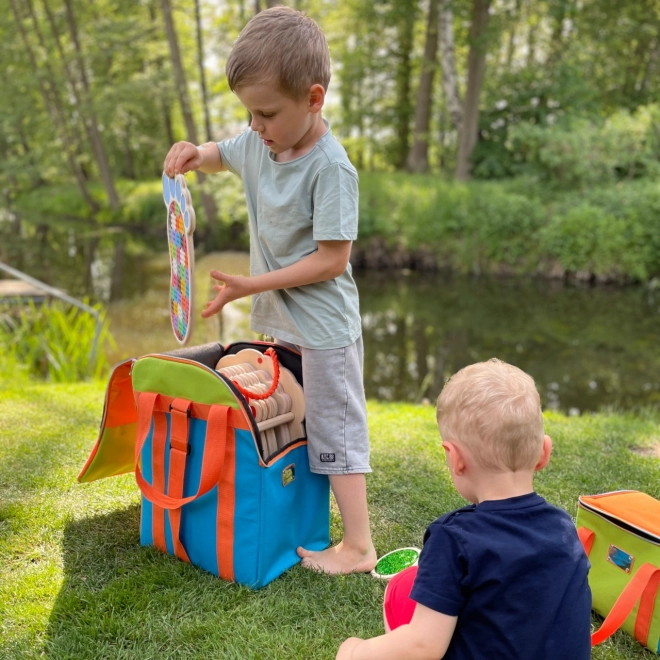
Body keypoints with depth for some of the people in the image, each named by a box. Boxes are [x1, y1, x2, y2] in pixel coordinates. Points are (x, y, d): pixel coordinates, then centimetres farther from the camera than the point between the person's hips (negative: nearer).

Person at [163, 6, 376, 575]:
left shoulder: (330, 167, -23)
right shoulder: (259, 143, 1)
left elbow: (332, 258, -24)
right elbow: (221, 155, 23)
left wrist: (250, 286, -21)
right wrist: (192, 155, -3)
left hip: (323, 325, -8)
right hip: (279, 320, 8)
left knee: (335, 427, -1)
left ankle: (359, 546, 10)